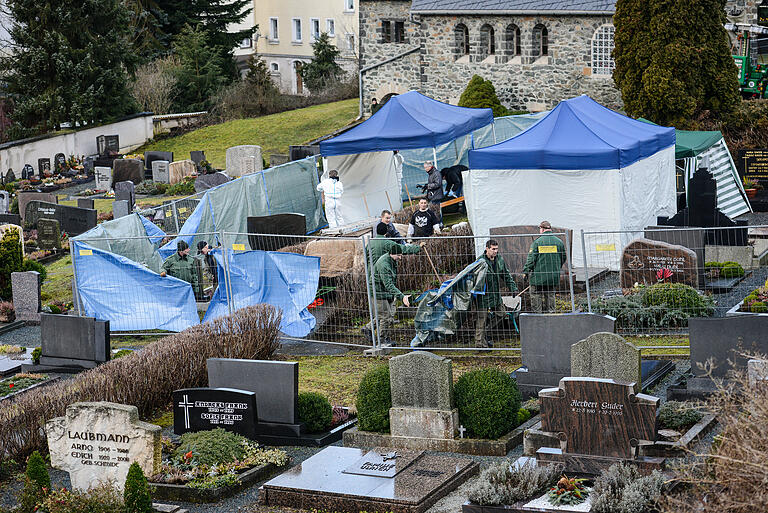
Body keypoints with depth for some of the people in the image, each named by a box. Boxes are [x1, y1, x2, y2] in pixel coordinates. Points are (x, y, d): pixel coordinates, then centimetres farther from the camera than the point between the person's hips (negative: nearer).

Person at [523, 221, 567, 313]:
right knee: (550, 296, 12)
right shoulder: (559, 242, 4)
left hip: (538, 277, -4)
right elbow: (563, 258, 12)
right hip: (554, 277, 4)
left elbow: (531, 259, -8)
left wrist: (526, 271, -1)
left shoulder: (537, 242, -8)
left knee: (536, 296, 5)